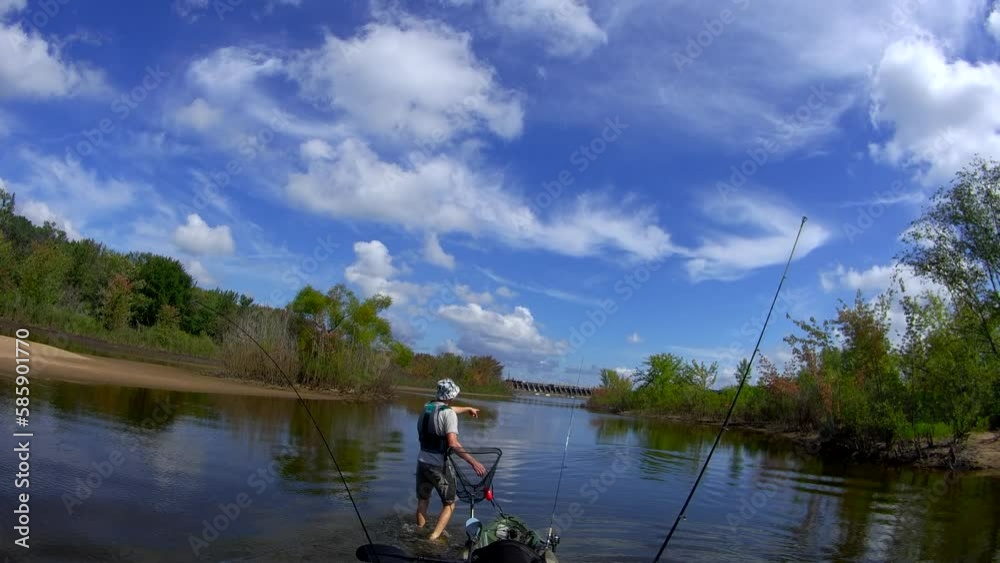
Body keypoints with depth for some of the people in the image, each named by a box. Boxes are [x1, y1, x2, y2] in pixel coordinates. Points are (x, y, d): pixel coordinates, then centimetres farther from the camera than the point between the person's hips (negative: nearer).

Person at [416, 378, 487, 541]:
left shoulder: (427, 407, 6)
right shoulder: (448, 413, -17)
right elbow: (453, 443, -27)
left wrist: (468, 409, 44)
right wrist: (473, 462, -27)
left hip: (422, 462, 6)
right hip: (440, 466, -6)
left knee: (423, 500, 24)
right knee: (449, 504, 10)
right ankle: (434, 537, -1)